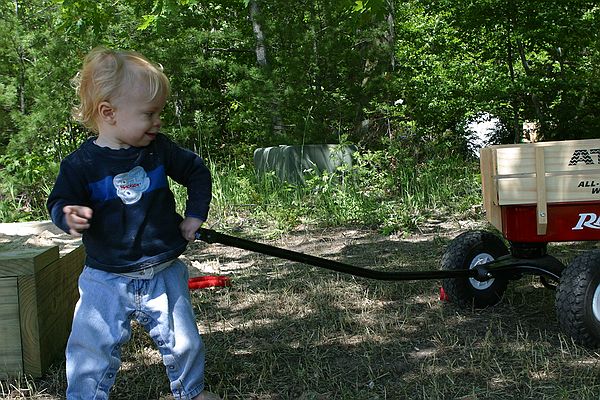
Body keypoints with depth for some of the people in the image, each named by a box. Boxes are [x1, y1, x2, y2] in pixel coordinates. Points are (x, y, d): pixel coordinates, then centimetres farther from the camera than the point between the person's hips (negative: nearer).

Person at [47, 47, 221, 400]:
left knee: (183, 343, 14)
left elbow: (197, 172, 9)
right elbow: (59, 203, -8)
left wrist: (195, 214, 2)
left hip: (163, 275, 3)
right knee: (92, 352, -4)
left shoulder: (159, 149, -4)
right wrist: (69, 217, -30)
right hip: (106, 281, -2)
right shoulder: (81, 164, -12)